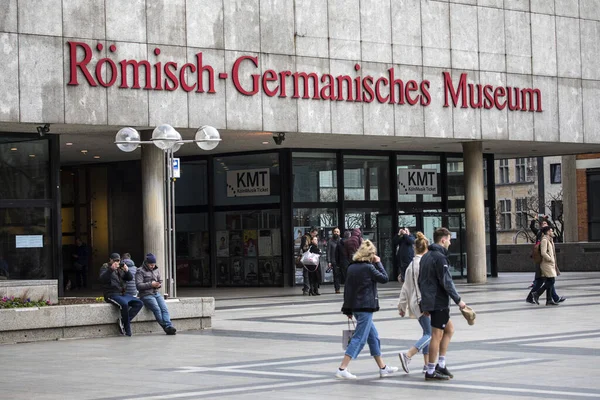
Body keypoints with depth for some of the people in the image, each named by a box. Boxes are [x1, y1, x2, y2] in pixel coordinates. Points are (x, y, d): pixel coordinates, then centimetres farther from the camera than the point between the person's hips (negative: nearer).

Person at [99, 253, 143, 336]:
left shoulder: (120, 268, 20)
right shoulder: (105, 267, 3)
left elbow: (130, 278, 11)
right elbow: (102, 278, -16)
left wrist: (127, 271, -10)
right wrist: (111, 269, -29)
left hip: (123, 294, 7)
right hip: (112, 294, -7)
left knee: (139, 303, -11)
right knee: (124, 304, -34)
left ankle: (122, 321, -18)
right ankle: (127, 331, -25)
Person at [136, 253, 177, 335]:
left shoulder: (156, 270, 19)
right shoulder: (140, 271, 0)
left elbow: (160, 281, 26)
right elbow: (138, 285, -9)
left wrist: (159, 285, 0)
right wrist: (151, 284, -16)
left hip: (156, 293, 5)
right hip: (146, 295, -5)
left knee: (164, 308, -20)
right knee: (157, 309, -27)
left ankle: (169, 326, -34)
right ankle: (165, 326, -26)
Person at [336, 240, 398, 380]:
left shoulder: (351, 267, 7)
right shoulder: (368, 267, -14)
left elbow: (347, 288, 9)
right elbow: (384, 278, -5)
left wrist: (348, 309, 13)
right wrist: (378, 263, 3)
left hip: (355, 306, 8)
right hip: (365, 307, -8)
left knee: (373, 337, 17)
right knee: (359, 338, -6)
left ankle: (383, 368, 25)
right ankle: (342, 369, -12)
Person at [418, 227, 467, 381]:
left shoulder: (425, 257, 15)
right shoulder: (440, 257, -15)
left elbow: (420, 280, 20)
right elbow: (446, 282, -19)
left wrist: (425, 303, 25)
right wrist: (458, 300, -11)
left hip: (428, 302, 10)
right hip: (439, 303, -10)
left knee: (449, 328, 19)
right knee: (437, 335, -4)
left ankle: (441, 364, 15)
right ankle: (431, 371, -1)